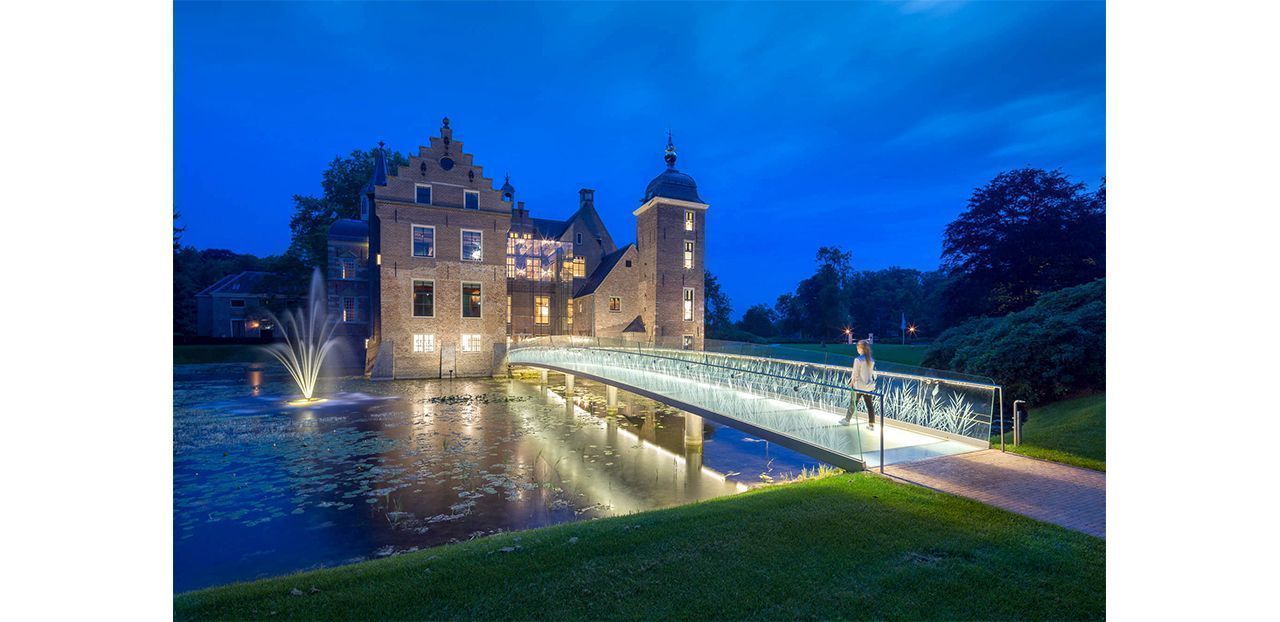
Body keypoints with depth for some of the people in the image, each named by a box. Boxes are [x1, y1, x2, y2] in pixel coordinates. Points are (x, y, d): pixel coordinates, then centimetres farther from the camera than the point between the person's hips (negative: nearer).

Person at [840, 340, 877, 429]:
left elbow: (855, 374, -13)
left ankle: (847, 420, 25)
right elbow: (873, 372, 6)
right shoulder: (872, 360, 1)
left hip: (859, 385, -5)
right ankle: (871, 424, 12)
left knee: (853, 403, 11)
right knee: (870, 405, 8)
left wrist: (851, 383, -1)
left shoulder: (858, 359, -17)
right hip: (869, 386, 5)